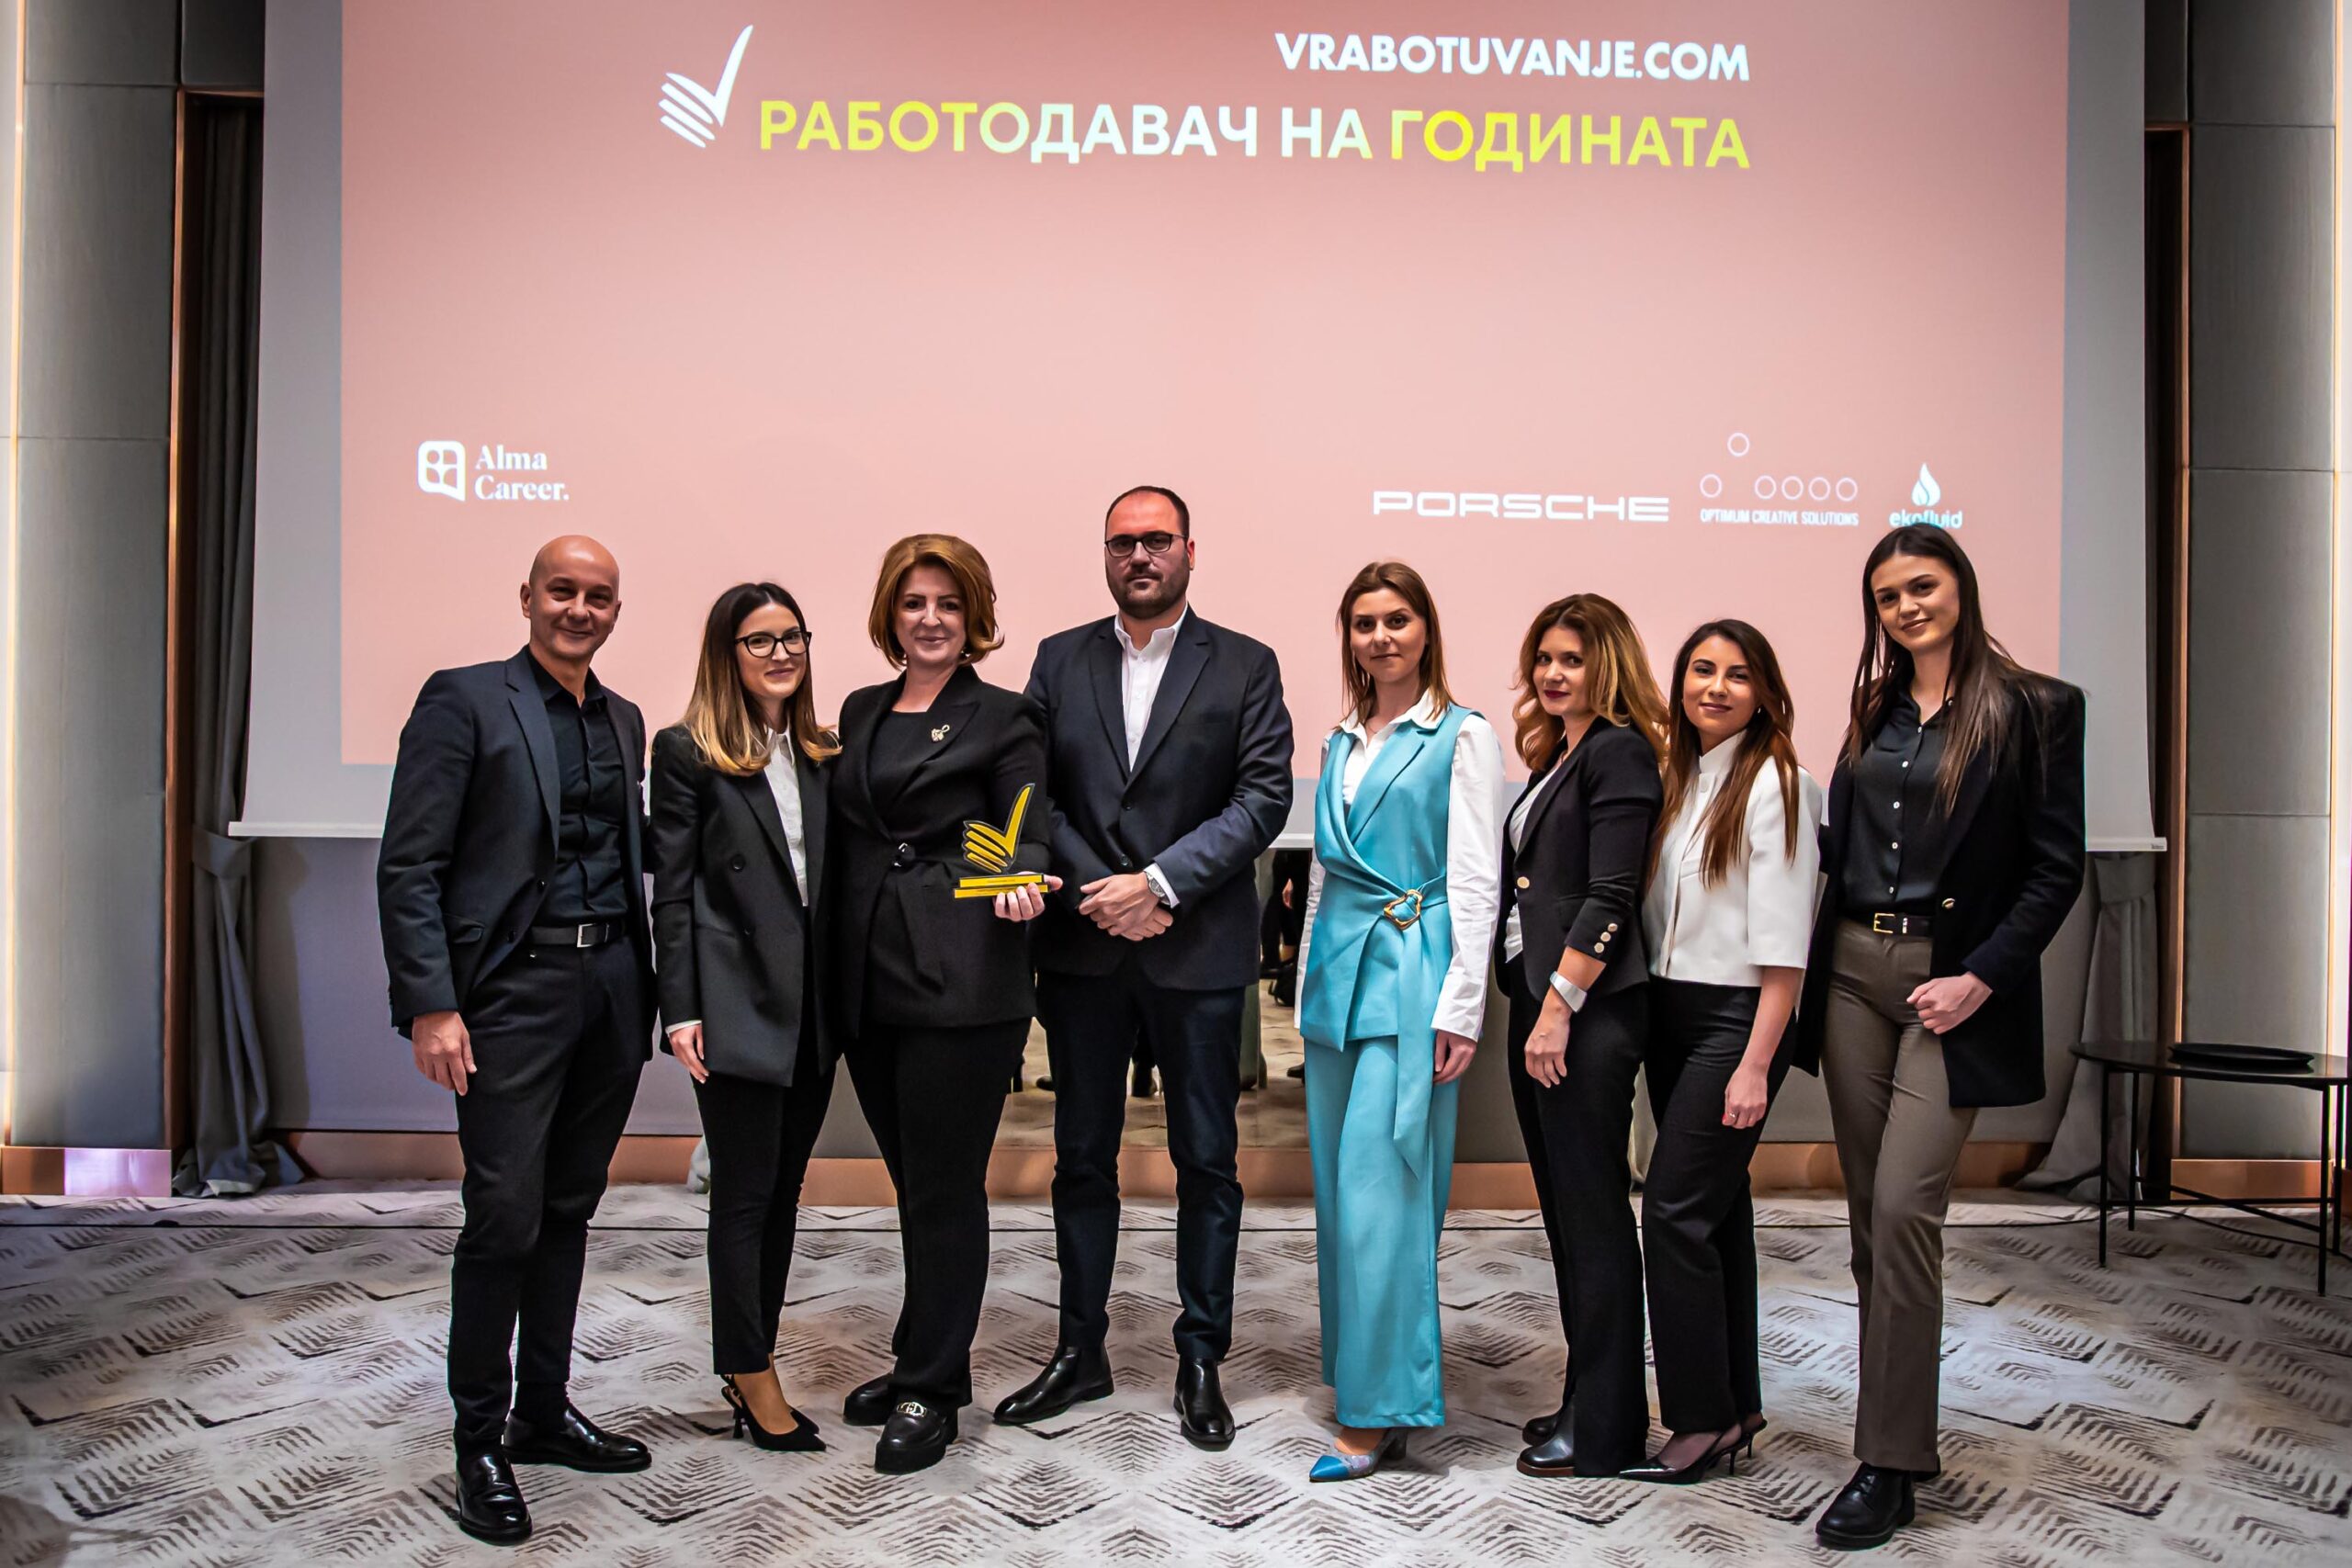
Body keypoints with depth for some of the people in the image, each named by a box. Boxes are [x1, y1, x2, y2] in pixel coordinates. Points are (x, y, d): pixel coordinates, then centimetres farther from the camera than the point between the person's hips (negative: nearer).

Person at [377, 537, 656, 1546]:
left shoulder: (623, 719, 15)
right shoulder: (464, 700, -4)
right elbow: (408, 867, -9)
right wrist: (430, 1006, -16)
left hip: (611, 992, 6)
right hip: (513, 993, -6)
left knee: (568, 1211, 14)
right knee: (506, 1218, -3)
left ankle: (544, 1413, 28)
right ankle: (481, 1443, 13)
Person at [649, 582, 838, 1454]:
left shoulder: (823, 755, 12)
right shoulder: (687, 753, -3)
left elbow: (837, 879, 12)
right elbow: (672, 892, -5)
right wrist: (680, 1009, -11)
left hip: (812, 1006, 6)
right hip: (737, 1004, -6)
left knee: (781, 1192, 12)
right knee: (744, 1194, 1)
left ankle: (747, 1365, 24)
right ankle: (753, 1375, 14)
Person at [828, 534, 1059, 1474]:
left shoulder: (1004, 719, -1)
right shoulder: (861, 712, 15)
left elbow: (1026, 841, -5)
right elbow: (842, 841, 18)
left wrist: (1020, 887, -28)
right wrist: (830, 968, 11)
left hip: (962, 983, -6)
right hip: (868, 983, 6)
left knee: (945, 1186, 1)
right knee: (914, 1179, 15)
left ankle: (930, 1390, 13)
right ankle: (926, 1362, 29)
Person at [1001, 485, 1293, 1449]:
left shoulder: (1244, 667, 2)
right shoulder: (1060, 662, 9)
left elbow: (1265, 796, -7)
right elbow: (1032, 794, 3)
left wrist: (1159, 882, -15)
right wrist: (1097, 892, -10)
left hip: (1198, 951, -2)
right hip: (1083, 948, 2)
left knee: (1206, 1161, 6)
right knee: (1082, 1157, 11)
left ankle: (1201, 1361, 19)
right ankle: (1080, 1351, 25)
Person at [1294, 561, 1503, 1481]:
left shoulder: (1464, 737, -2)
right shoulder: (1341, 742, 16)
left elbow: (1475, 879, -7)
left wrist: (1462, 1005, -12)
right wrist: (1307, 982, 16)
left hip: (1410, 969, -7)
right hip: (1337, 968, 7)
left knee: (1377, 1190, -8)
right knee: (1338, 1186, 10)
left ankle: (1378, 1411, 0)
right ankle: (1354, 1366, 23)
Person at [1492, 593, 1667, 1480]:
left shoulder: (1619, 752, -10)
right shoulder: (1555, 757, 18)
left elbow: (1609, 899, -16)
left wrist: (1559, 1008, -19)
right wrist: (1532, 1006, 14)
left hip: (1587, 1011, -9)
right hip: (1536, 1003, 9)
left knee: (1594, 1215, -2)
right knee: (1565, 1212, 15)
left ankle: (1605, 1431, 9)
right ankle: (1588, 1398, 26)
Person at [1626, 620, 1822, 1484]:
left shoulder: (1775, 783, -10)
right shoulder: (1676, 778, 11)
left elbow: (1783, 942, -15)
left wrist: (1756, 1064, -17)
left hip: (1734, 1017, -7)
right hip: (1669, 1014, 7)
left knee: (1676, 1208, -8)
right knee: (1716, 1206, 13)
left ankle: (1704, 1418, 5)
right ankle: (1737, 1404, 24)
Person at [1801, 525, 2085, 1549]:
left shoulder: (2035, 708, -3)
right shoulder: (1875, 712, 13)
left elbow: (2056, 867, -7)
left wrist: (1982, 976, -14)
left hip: (1953, 984, -5)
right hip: (1853, 973, 6)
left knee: (1903, 1209, -11)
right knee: (1870, 1215, 9)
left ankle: (1889, 1465, -2)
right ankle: (1900, 1425, 22)